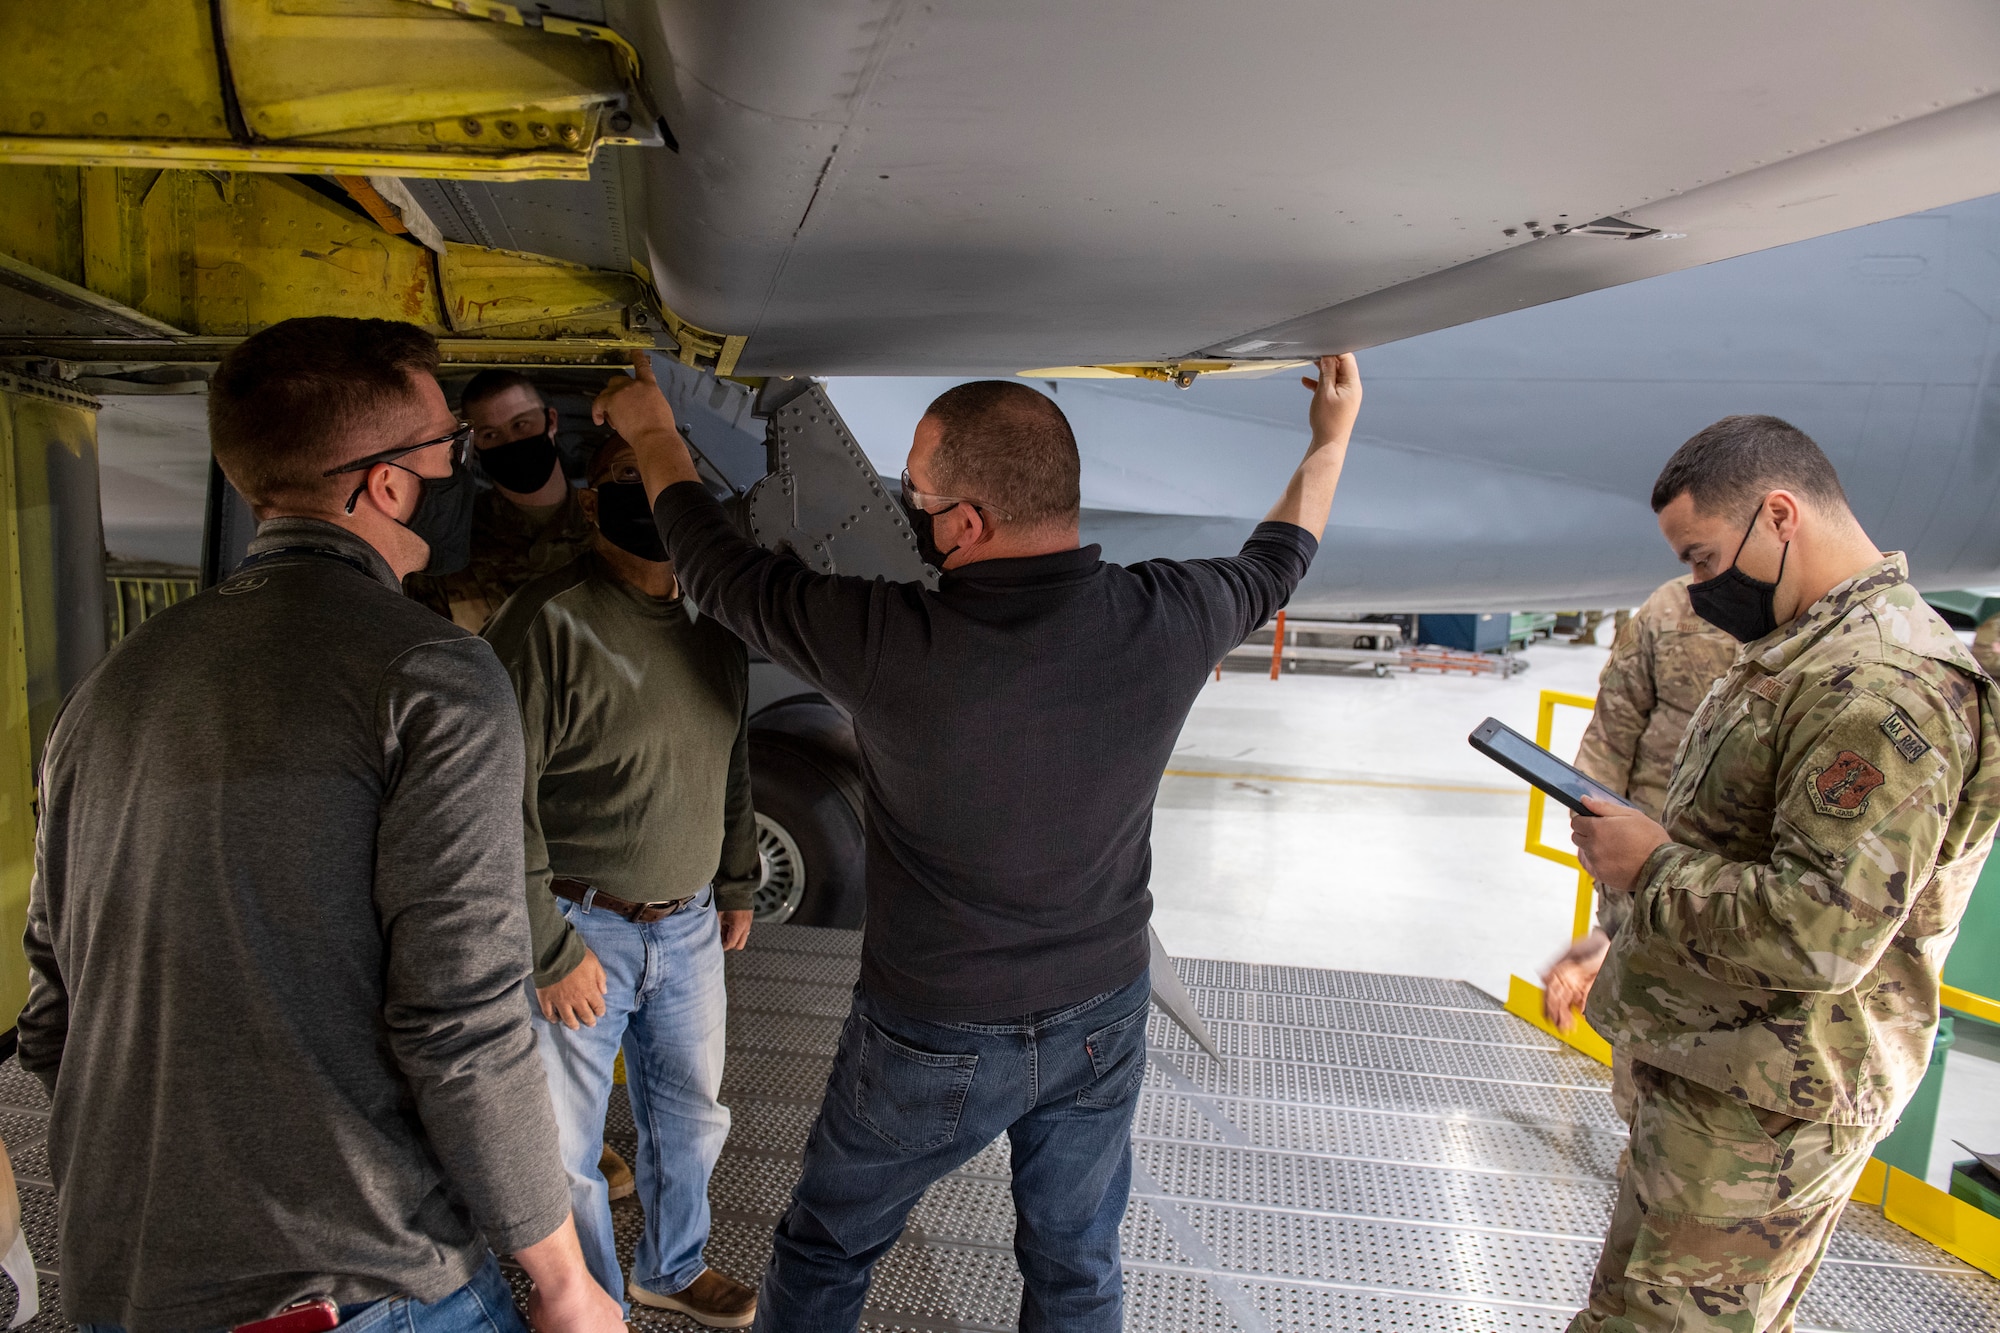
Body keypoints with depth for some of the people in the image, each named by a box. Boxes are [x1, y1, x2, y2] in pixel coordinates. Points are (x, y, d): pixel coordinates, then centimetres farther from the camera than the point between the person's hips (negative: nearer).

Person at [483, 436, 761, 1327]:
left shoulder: (715, 626, 4)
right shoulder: (549, 622, -18)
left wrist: (737, 885, 17)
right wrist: (551, 952, -16)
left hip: (689, 925, 6)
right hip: (582, 930, -6)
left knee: (691, 1117, 22)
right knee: (566, 1147, 11)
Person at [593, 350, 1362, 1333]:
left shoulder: (889, 642, -30)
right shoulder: (1166, 621, -19)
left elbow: (719, 571, -12)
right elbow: (1271, 567, 5)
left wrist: (652, 431, 7)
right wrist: (1331, 441, 24)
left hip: (934, 1044, -3)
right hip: (1101, 1024, 4)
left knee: (825, 1253, 23)